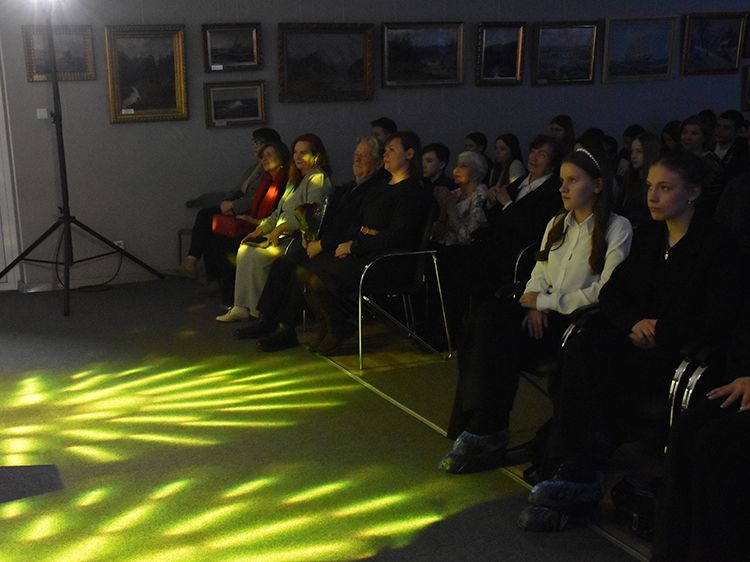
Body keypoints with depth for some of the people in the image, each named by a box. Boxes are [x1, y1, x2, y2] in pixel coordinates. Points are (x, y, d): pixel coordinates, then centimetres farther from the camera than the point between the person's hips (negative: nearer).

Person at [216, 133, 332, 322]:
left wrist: (282, 228, -22)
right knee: (244, 249, -5)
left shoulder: (318, 179, -10)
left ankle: (261, 310, -8)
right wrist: (260, 230, 9)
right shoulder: (295, 179, 20)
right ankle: (242, 307, -6)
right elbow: (280, 212, 22)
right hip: (284, 235, 10)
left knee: (256, 256, -22)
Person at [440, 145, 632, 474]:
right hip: (544, 314, 6)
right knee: (486, 320, -27)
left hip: (578, 321, -6)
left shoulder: (617, 229, -1)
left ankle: (485, 435, -20)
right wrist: (534, 303, -5)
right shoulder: (556, 224, 21)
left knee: (500, 339, -30)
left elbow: (605, 292, -11)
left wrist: (545, 301, -11)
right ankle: (478, 430, -27)